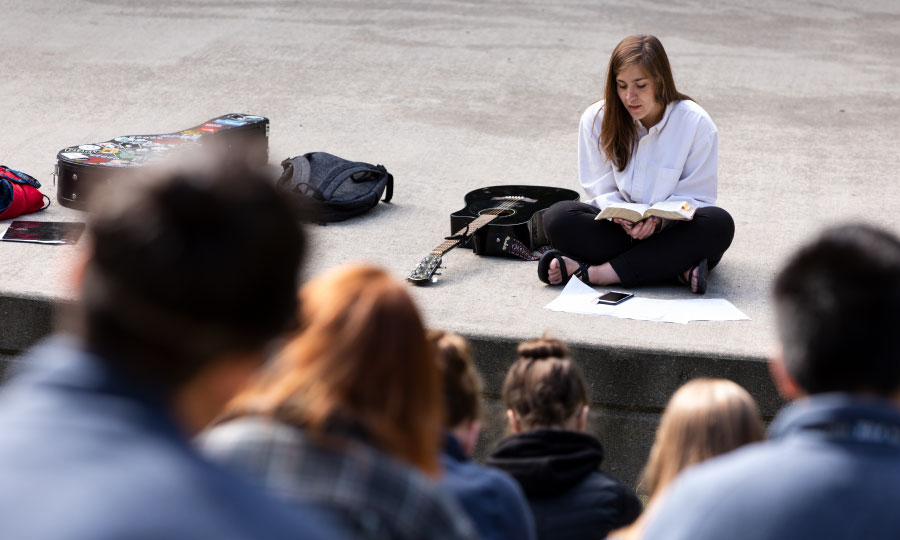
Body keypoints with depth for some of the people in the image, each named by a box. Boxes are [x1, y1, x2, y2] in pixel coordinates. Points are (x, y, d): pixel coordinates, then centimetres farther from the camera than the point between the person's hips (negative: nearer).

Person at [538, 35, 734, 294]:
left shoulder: (696, 123, -9)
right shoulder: (597, 119, -3)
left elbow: (697, 196, -8)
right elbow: (601, 190, 0)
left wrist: (659, 219, -28)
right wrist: (622, 216, -24)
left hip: (672, 228, -1)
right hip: (618, 227, 1)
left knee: (718, 223, -34)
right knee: (557, 217, -26)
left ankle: (593, 272, -37)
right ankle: (678, 266, -32)